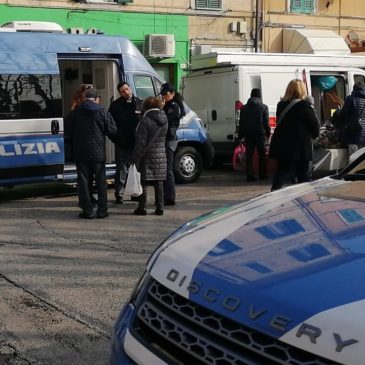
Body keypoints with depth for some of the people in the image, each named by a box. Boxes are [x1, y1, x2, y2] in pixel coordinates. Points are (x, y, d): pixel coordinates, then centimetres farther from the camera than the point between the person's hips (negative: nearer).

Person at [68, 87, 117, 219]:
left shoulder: (75, 113, 2)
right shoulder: (101, 111, -6)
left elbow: (71, 133, 9)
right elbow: (112, 131, -3)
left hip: (81, 153, 1)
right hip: (98, 153, -1)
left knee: (84, 181, 6)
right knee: (100, 181, 7)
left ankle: (87, 210, 4)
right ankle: (102, 210, 8)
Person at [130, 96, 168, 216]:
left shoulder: (145, 120, -14)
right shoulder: (164, 120, 5)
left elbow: (141, 142, -15)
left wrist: (134, 158, -10)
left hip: (147, 157, -5)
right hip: (161, 156, 5)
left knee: (143, 182, 3)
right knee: (158, 183, 9)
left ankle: (142, 208, 6)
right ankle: (160, 208, 11)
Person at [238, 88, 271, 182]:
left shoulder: (244, 108, 6)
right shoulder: (264, 107, -3)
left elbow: (241, 123, 6)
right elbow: (266, 122, -5)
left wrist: (240, 135, 10)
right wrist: (268, 133, 5)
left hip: (248, 135, 2)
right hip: (260, 134, -2)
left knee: (249, 156, 3)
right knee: (262, 155, 9)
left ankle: (249, 176, -1)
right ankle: (262, 175, 11)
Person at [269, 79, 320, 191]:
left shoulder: (281, 105, 7)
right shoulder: (304, 104, -11)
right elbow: (314, 123, -8)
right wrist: (315, 134, 11)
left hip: (282, 145, 6)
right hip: (300, 146, -5)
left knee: (281, 172, 11)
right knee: (303, 175, 5)